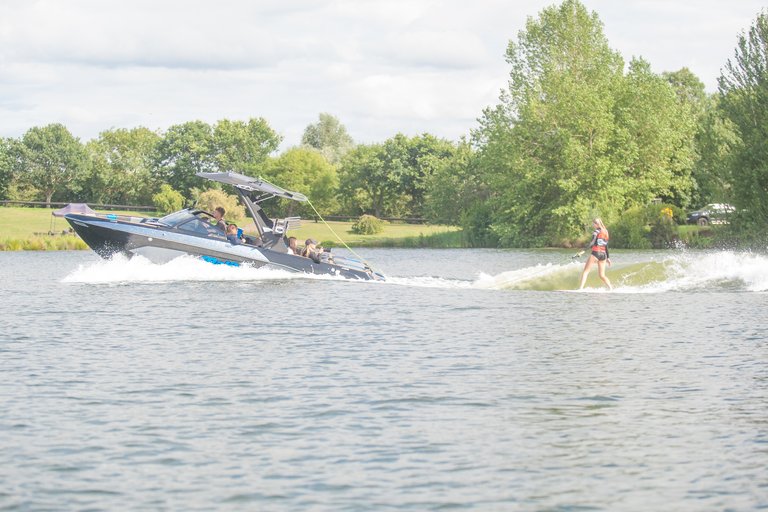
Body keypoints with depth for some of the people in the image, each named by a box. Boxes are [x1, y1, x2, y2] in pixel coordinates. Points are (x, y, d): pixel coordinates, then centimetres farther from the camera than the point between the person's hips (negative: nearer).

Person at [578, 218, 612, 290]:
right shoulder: (605, 233, 17)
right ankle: (611, 288, 5)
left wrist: (584, 250, -22)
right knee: (602, 275, 14)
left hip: (595, 253, -7)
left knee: (585, 271, -5)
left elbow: (592, 243, -17)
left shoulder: (596, 232, -4)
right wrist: (608, 258, 24)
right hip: (603, 254, 7)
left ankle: (580, 288, -17)